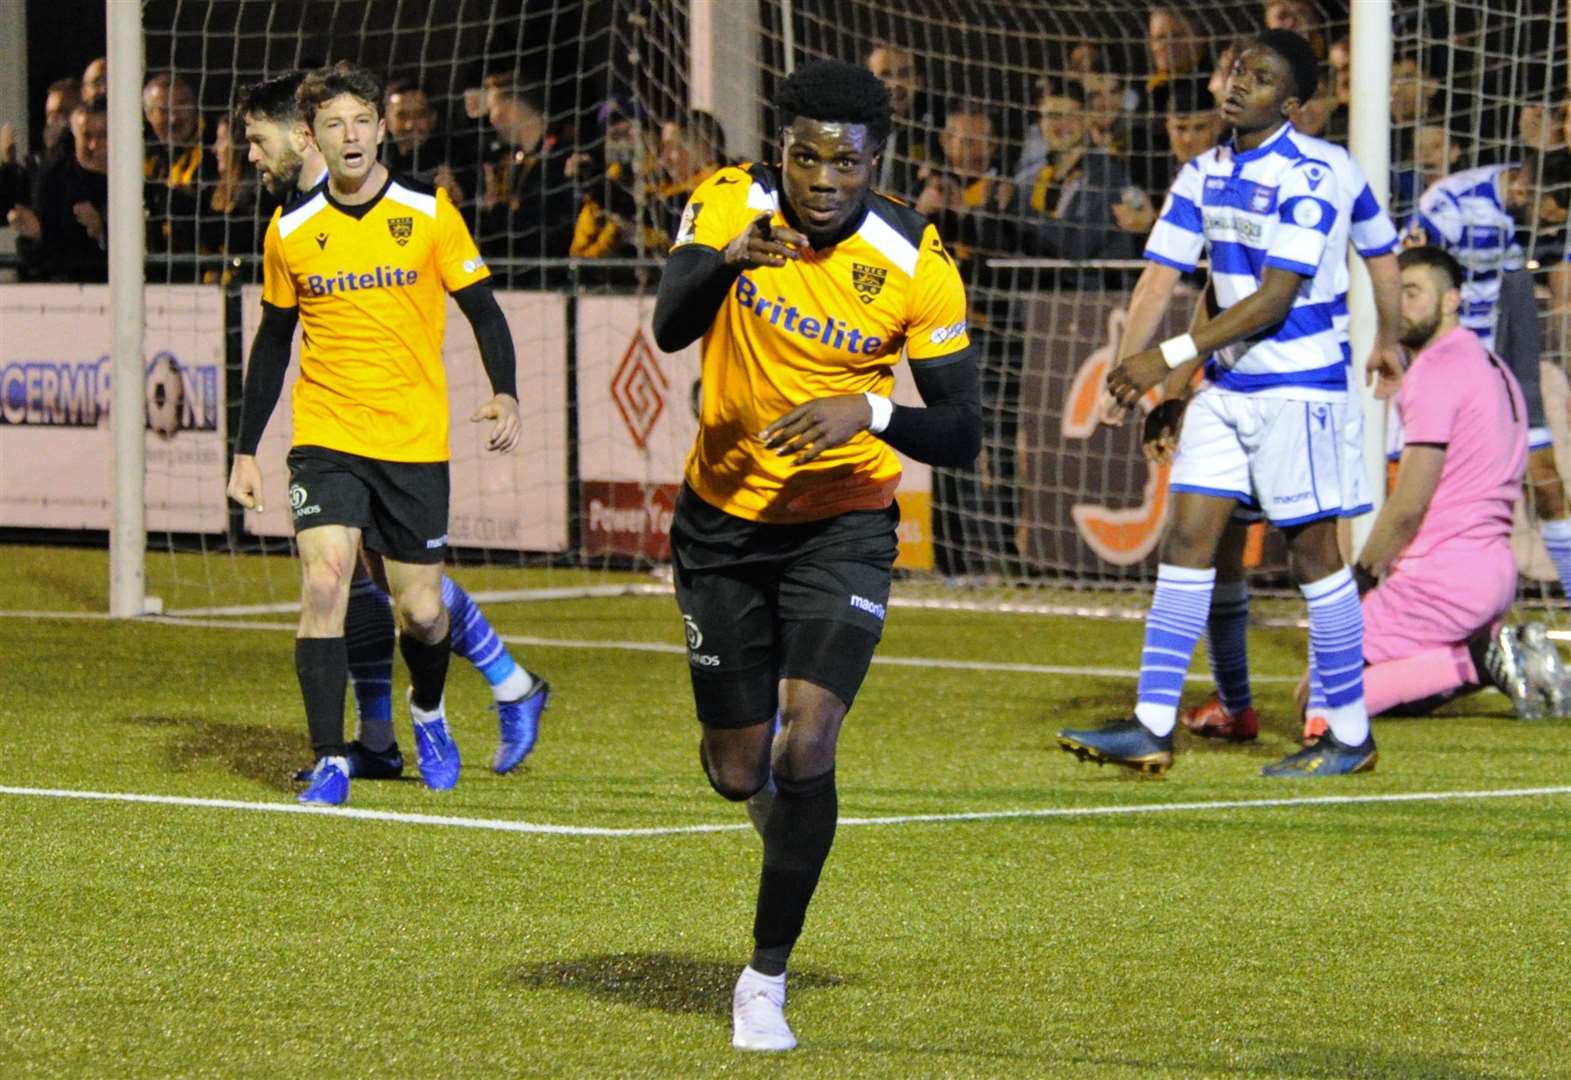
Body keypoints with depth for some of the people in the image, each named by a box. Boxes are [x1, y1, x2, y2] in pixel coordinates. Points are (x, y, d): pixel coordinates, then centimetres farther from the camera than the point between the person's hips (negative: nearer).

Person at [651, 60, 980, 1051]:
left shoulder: (917, 262, -14)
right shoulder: (733, 203, -11)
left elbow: (963, 436, -12)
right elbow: (670, 327, -25)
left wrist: (869, 412, -31)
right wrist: (729, 257, -44)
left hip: (843, 526, -2)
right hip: (724, 518, 2)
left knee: (803, 751, -18)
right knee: (737, 772, 7)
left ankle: (767, 978, -1)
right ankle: (776, 788, 46)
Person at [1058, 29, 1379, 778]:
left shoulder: (1306, 179, -16)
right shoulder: (1203, 176, 7)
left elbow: (1274, 298, -21)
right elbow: (1160, 274, 4)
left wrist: (1170, 357, -23)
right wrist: (1130, 364, -13)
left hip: (1298, 386, -7)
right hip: (1226, 384, 7)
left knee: (1312, 553, -2)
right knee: (1187, 540, 1)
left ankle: (1352, 736, 8)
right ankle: (1152, 729, 1)